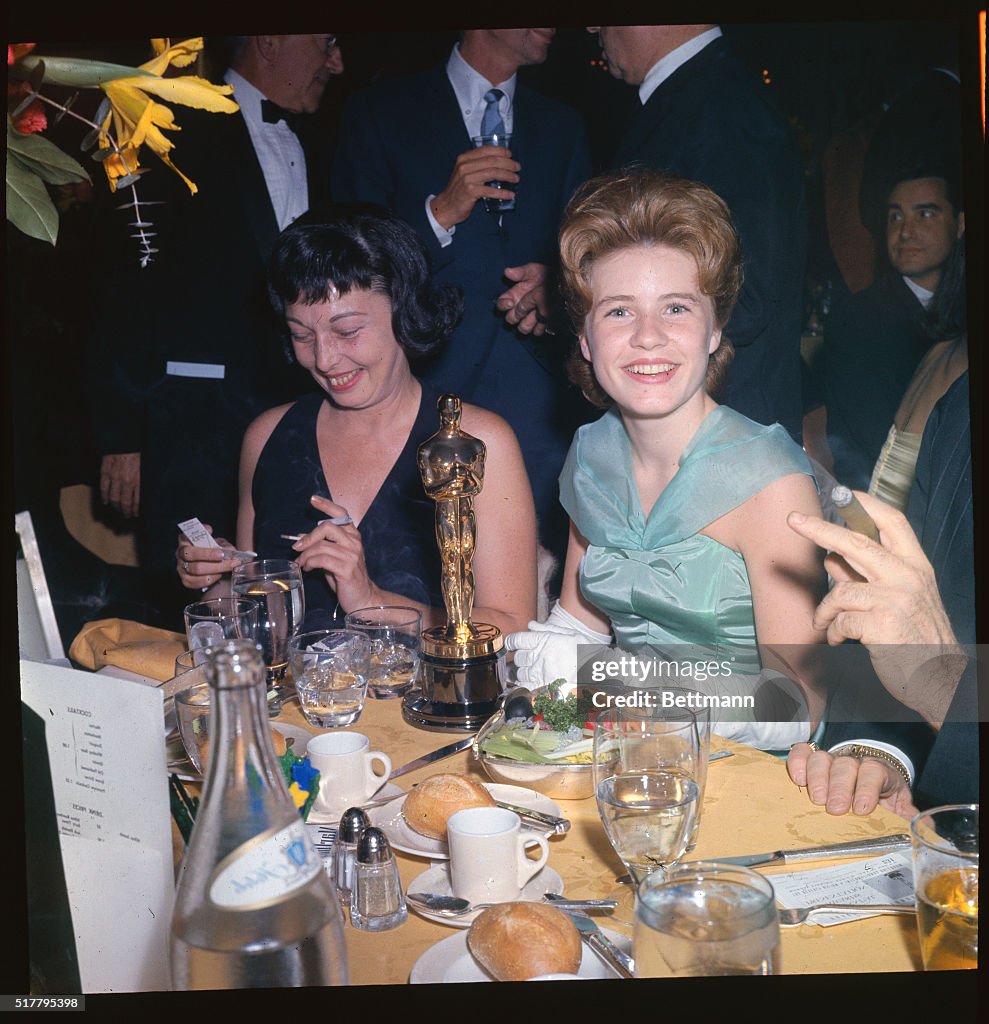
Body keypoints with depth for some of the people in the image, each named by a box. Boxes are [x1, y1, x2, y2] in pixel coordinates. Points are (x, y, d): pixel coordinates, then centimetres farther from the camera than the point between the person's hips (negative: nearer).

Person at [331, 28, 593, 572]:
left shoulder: (562, 127, 18)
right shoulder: (379, 113, 6)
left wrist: (551, 284, -2)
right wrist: (440, 212, -15)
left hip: (535, 394, 3)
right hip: (428, 386, -3)